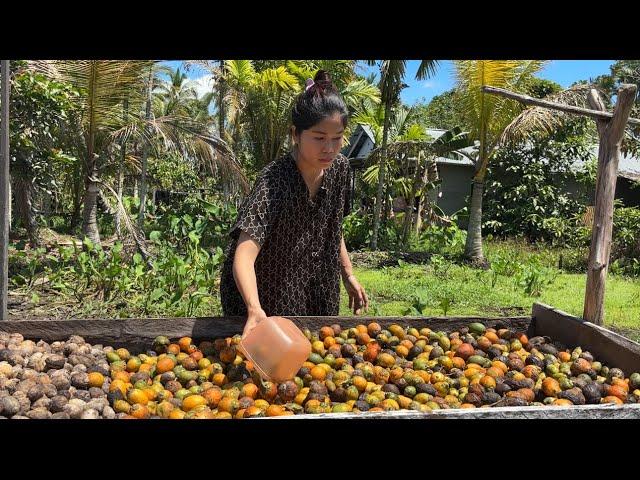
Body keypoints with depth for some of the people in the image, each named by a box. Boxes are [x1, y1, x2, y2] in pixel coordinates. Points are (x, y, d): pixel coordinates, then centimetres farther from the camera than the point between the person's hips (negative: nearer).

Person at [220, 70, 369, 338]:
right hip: (264, 297, -6)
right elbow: (245, 253, -41)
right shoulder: (273, 181, -30)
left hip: (317, 294, 6)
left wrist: (348, 275, 8)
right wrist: (255, 310, -56)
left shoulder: (339, 168, -9)